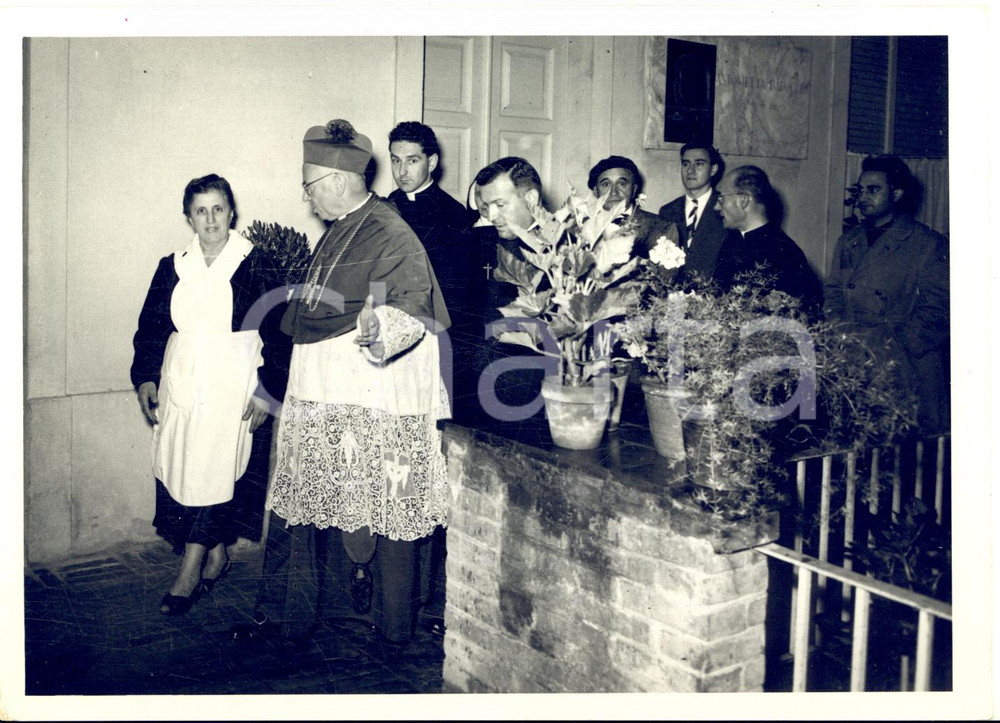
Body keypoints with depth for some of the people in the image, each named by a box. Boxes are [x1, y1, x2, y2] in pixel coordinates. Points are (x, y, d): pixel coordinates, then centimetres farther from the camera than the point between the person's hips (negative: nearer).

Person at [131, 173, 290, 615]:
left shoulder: (254, 266, -2)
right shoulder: (173, 267, 10)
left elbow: (276, 333, -2)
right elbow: (151, 326, 14)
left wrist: (265, 390, -7)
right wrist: (146, 378, 4)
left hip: (233, 388, -4)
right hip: (181, 387, 4)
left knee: (214, 473, -8)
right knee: (182, 471, 3)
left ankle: (191, 573, 1)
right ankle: (217, 557, 20)